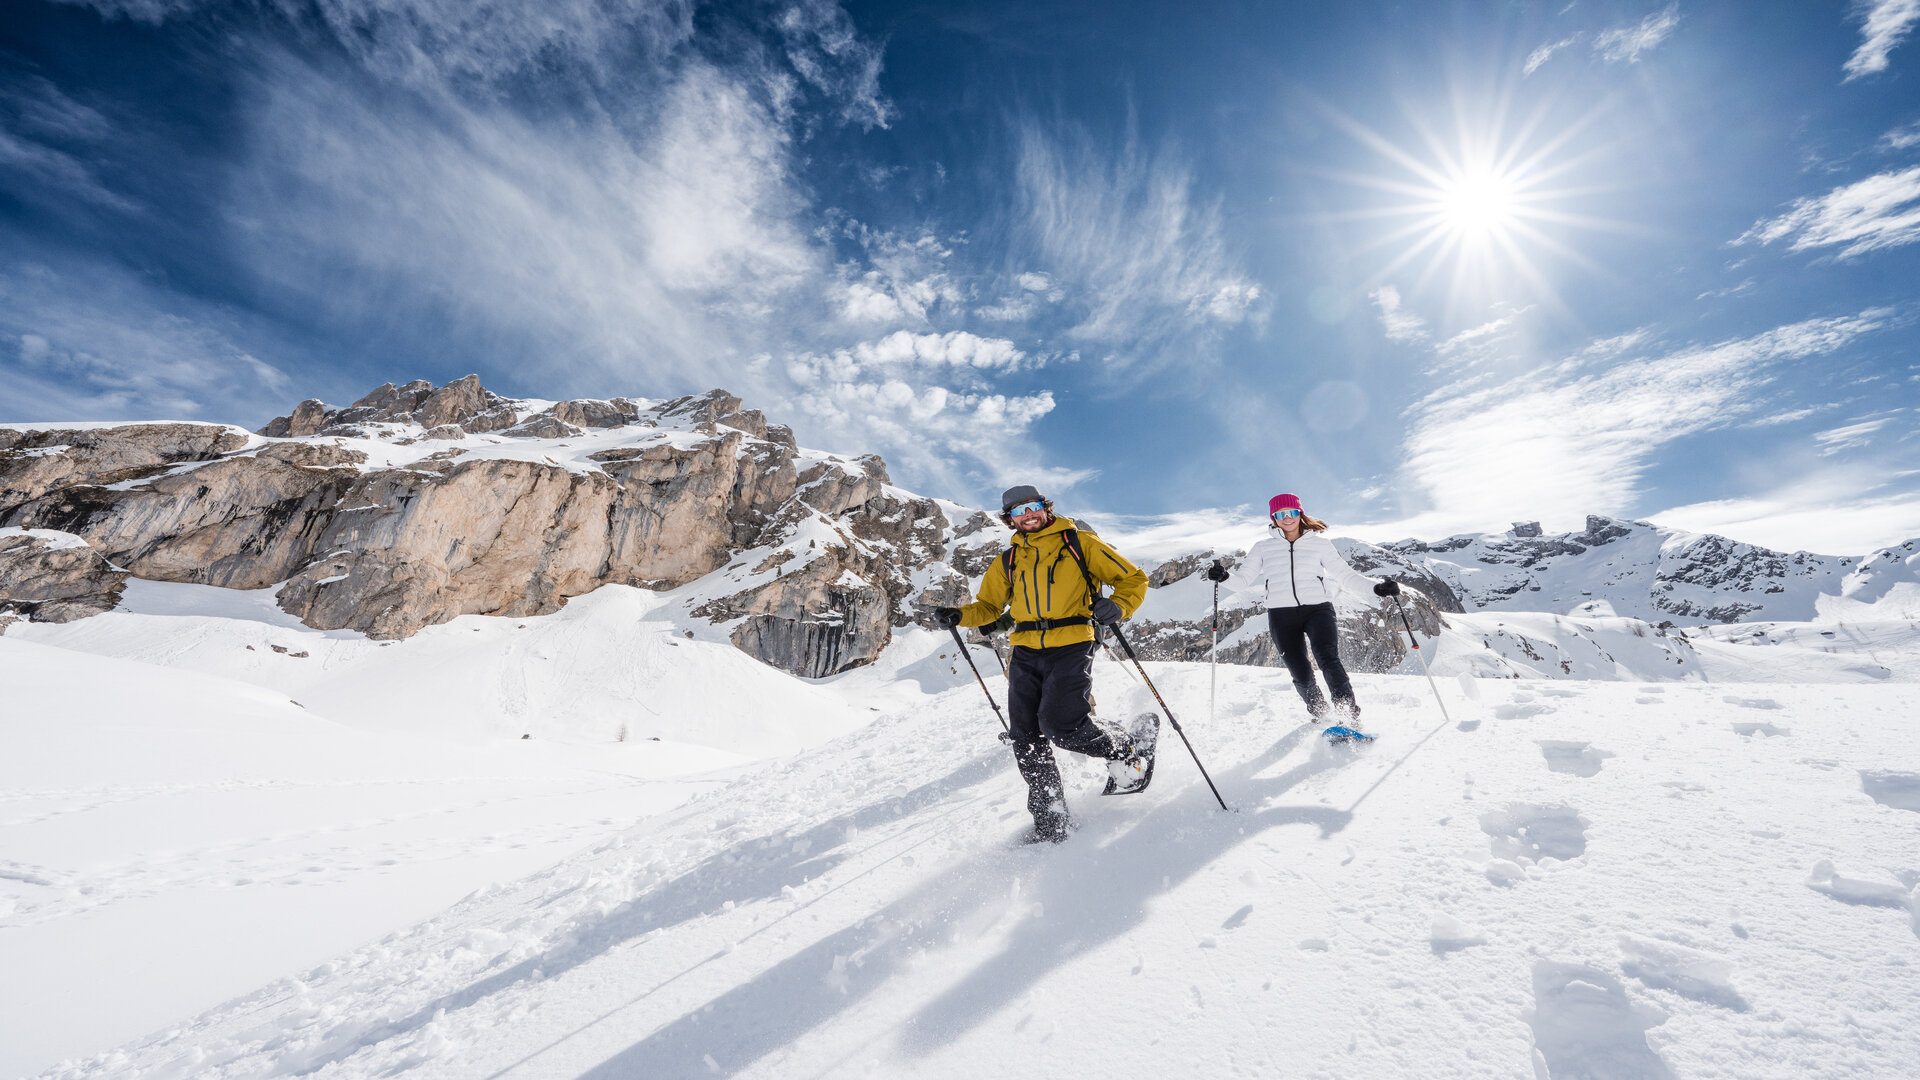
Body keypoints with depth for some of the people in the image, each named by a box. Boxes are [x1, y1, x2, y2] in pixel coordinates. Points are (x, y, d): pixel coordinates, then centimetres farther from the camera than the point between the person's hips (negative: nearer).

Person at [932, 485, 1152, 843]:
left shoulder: (1079, 543, 6)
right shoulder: (1008, 561, 18)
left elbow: (1133, 578, 7)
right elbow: (988, 606, 24)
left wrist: (1117, 606, -14)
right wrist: (958, 616, 4)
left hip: (1071, 647, -4)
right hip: (1025, 653, 5)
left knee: (1060, 725, -16)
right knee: (1026, 738, 0)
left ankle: (1124, 749, 16)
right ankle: (1051, 822, 18)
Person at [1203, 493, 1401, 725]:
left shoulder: (1320, 543, 11)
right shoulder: (1264, 548, 11)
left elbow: (1346, 575, 10)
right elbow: (1243, 581, 6)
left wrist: (1376, 586, -6)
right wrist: (1224, 577, -15)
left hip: (1318, 608, 0)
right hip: (1281, 615, 1)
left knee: (1327, 659, -24)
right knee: (1301, 675, -2)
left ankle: (1350, 715, -19)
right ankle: (1320, 715, 23)